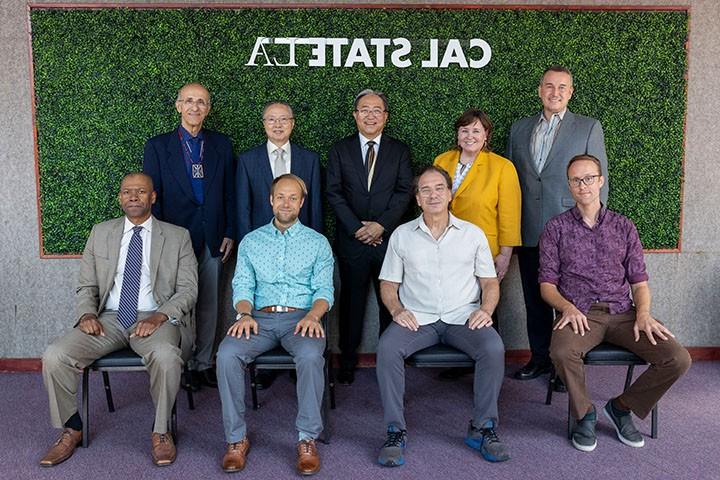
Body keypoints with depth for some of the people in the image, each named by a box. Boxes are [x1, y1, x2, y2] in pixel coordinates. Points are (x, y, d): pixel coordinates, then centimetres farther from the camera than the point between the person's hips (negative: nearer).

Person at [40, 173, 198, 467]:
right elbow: (86, 286, 15)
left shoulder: (177, 237, 6)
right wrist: (87, 314, -6)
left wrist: (160, 316, -17)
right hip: (108, 318, 3)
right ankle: (71, 430, 4)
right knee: (54, 356, -20)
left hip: (155, 318, -3)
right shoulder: (101, 233, 15)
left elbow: (188, 290, 1)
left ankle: (161, 431, -11)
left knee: (166, 355, -36)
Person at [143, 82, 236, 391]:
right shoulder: (157, 146, 0)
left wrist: (229, 233, 3)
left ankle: (204, 363, 22)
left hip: (212, 239, 3)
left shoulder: (222, 145, 7)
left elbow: (229, 193, 8)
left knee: (208, 306, 9)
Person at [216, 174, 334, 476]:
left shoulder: (318, 242, 12)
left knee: (310, 355, -35)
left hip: (301, 316, -1)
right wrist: (245, 314, -12)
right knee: (227, 354, -28)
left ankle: (308, 438, -21)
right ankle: (236, 438, -14)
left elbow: (324, 289, 4)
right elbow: (242, 285, 9)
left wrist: (313, 315, -17)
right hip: (261, 317, 2)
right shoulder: (251, 241, 17)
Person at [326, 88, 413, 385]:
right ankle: (347, 363, 19)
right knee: (351, 301, 8)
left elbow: (404, 192, 0)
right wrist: (358, 228, -10)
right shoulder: (340, 150, 8)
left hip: (389, 239, 0)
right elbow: (334, 193, 0)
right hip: (351, 240, 0)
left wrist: (381, 225, -12)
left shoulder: (399, 151, 9)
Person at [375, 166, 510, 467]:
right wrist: (397, 310, -10)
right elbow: (388, 284, 10)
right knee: (387, 349, -29)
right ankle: (396, 431, -17)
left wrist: (486, 310, -10)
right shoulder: (402, 235, 10)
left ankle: (483, 428, -11)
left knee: (494, 349, -29)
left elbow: (490, 282, 10)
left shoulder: (473, 234, 10)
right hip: (416, 318, 0)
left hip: (463, 317, 0)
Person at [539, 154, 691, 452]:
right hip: (578, 313, -3)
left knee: (678, 360, -18)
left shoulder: (623, 227, 15)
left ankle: (621, 407, 7)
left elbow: (639, 282, 12)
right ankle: (584, 414, -4)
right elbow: (547, 285, 4)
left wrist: (643, 313, -8)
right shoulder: (556, 228, 8)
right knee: (562, 352, -36)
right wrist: (567, 307, -16)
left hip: (622, 312, 3)